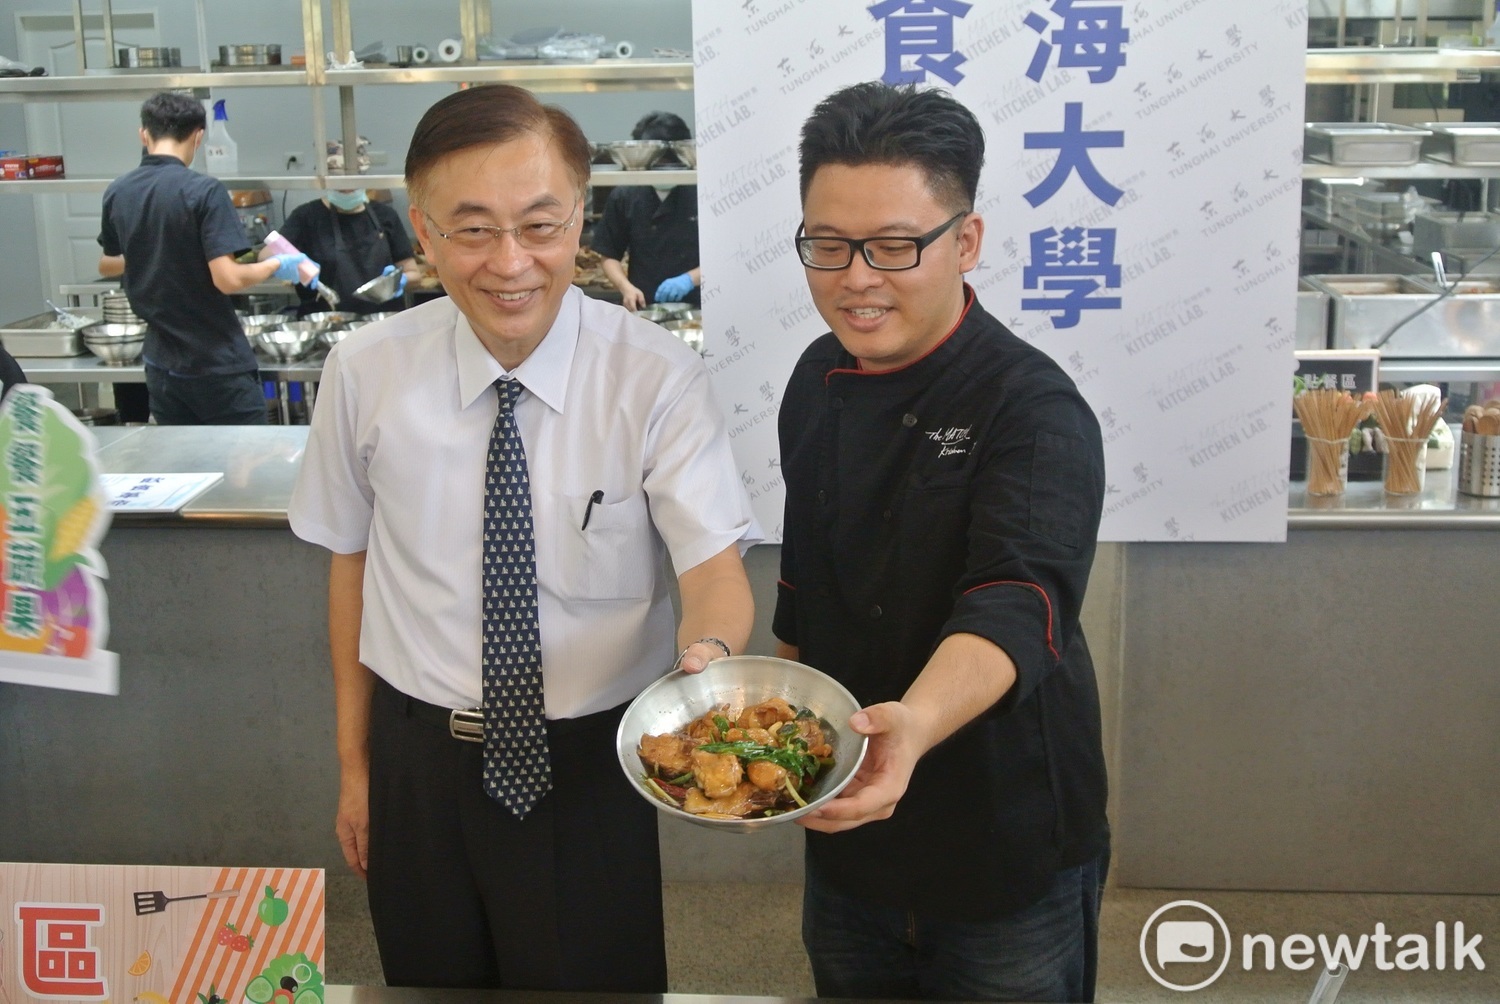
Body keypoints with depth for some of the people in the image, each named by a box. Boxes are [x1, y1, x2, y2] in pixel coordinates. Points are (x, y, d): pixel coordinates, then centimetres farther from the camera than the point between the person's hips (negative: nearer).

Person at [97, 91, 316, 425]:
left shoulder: (117, 194, 4)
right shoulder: (203, 190, -16)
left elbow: (107, 265, 20)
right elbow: (228, 279, -22)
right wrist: (276, 265, -4)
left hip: (162, 365, 6)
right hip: (217, 364, -6)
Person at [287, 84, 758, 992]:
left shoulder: (658, 378, -15)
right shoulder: (366, 374, -8)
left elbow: (714, 562, -21)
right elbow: (350, 559, 3)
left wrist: (706, 660, -45)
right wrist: (354, 761, 9)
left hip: (593, 770, -2)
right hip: (420, 765, 2)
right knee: (431, 982, 20)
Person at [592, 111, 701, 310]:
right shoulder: (624, 197, 5)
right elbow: (609, 256, 9)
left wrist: (690, 279, -15)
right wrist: (626, 287, -9)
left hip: (694, 308, -1)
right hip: (643, 311, 2)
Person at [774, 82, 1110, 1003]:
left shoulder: (1033, 413, -22)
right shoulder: (820, 382, -1)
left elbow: (1016, 608, -38)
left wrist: (915, 723, -56)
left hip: (1008, 868, -6)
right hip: (847, 846, 6)